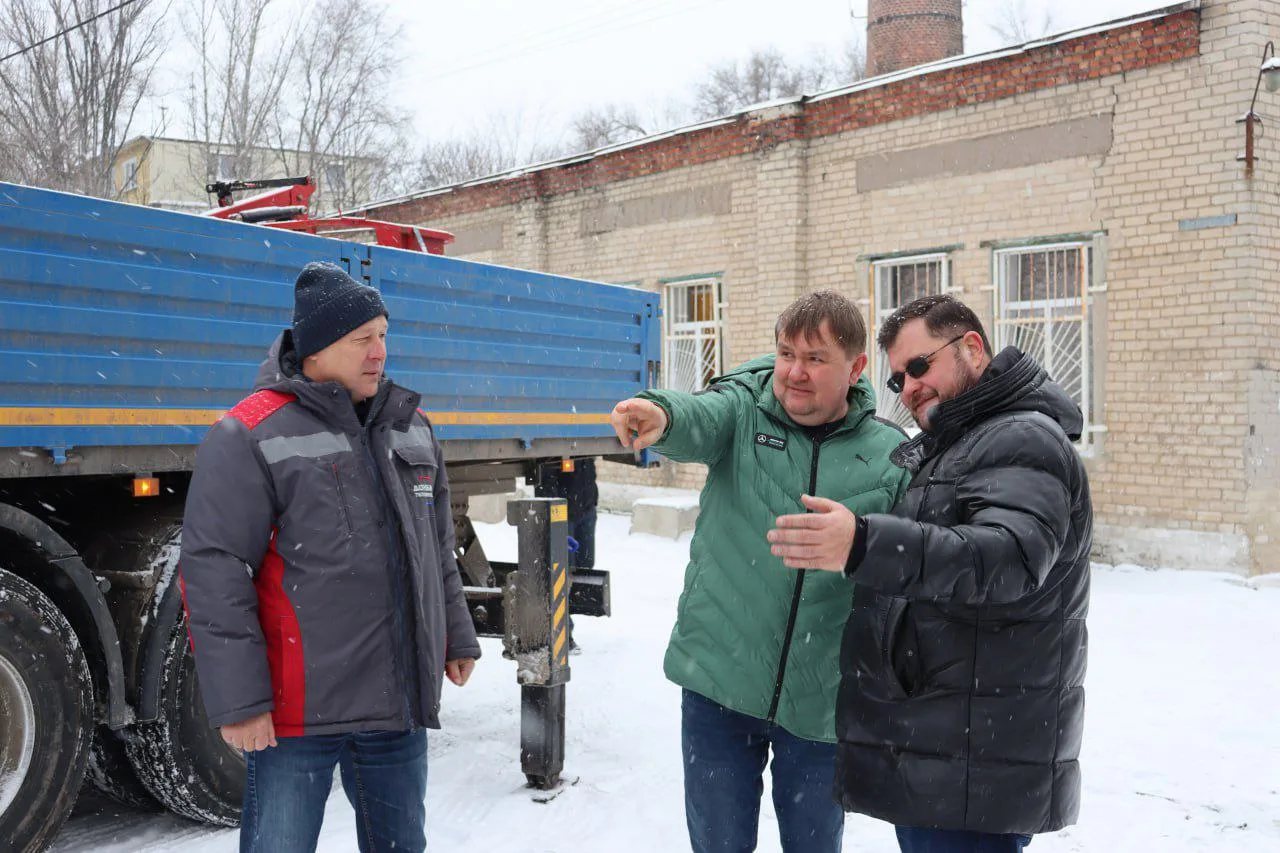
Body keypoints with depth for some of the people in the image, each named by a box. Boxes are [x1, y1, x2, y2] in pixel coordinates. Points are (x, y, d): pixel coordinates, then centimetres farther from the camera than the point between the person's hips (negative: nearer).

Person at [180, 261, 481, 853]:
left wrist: (456, 636, 20)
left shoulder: (411, 426, 10)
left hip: (401, 702, 6)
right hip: (299, 710, -6)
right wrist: (237, 700, -15)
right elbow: (213, 573, -14)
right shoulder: (250, 437, -12)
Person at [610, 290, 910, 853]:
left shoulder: (890, 457, -2)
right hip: (718, 681, 0)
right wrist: (661, 415, -47)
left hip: (823, 703, 0)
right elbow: (698, 420, -26)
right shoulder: (742, 409, -3)